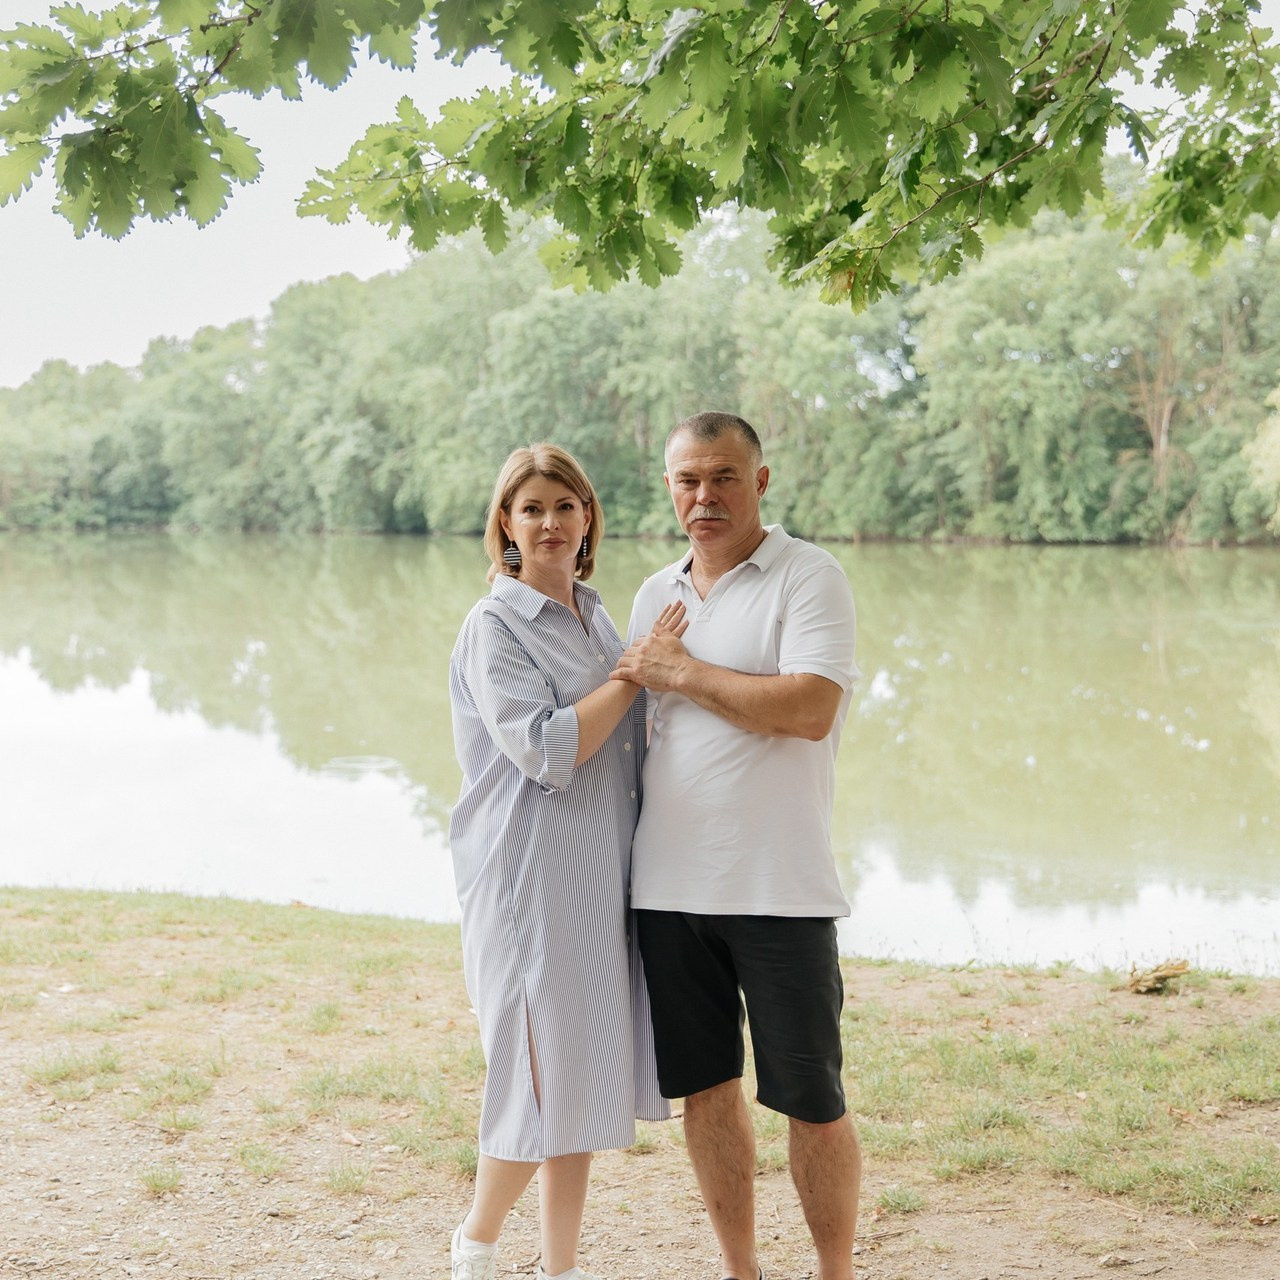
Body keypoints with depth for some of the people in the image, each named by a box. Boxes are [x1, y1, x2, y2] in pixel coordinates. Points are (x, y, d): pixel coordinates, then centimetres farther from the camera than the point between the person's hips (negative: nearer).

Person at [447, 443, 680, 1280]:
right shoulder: (495, 626, -8)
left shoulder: (596, 618, 14)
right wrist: (635, 672, -15)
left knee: (583, 1080, 11)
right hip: (533, 884, -7)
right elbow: (547, 750, -19)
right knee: (543, 1081, -3)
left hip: (600, 880, 7)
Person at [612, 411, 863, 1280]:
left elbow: (810, 710, -19)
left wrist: (680, 671, -12)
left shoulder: (808, 576, -5)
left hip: (779, 888, -5)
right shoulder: (657, 594, 15)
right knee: (705, 1086, 12)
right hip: (668, 884, 6)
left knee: (811, 1099, 2)